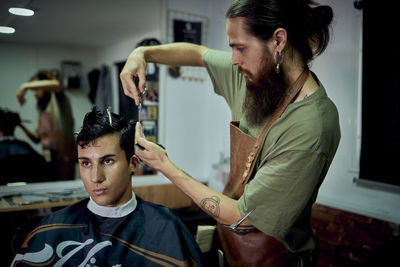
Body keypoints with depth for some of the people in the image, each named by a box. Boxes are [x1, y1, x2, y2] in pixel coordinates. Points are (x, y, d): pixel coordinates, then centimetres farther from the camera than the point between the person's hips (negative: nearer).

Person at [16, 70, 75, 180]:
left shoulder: (58, 100, 0)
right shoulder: (42, 110, 20)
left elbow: (56, 84, -25)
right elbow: (37, 139, 20)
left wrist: (26, 86, -20)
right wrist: (23, 126, 5)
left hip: (64, 156, -7)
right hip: (48, 158, 7)